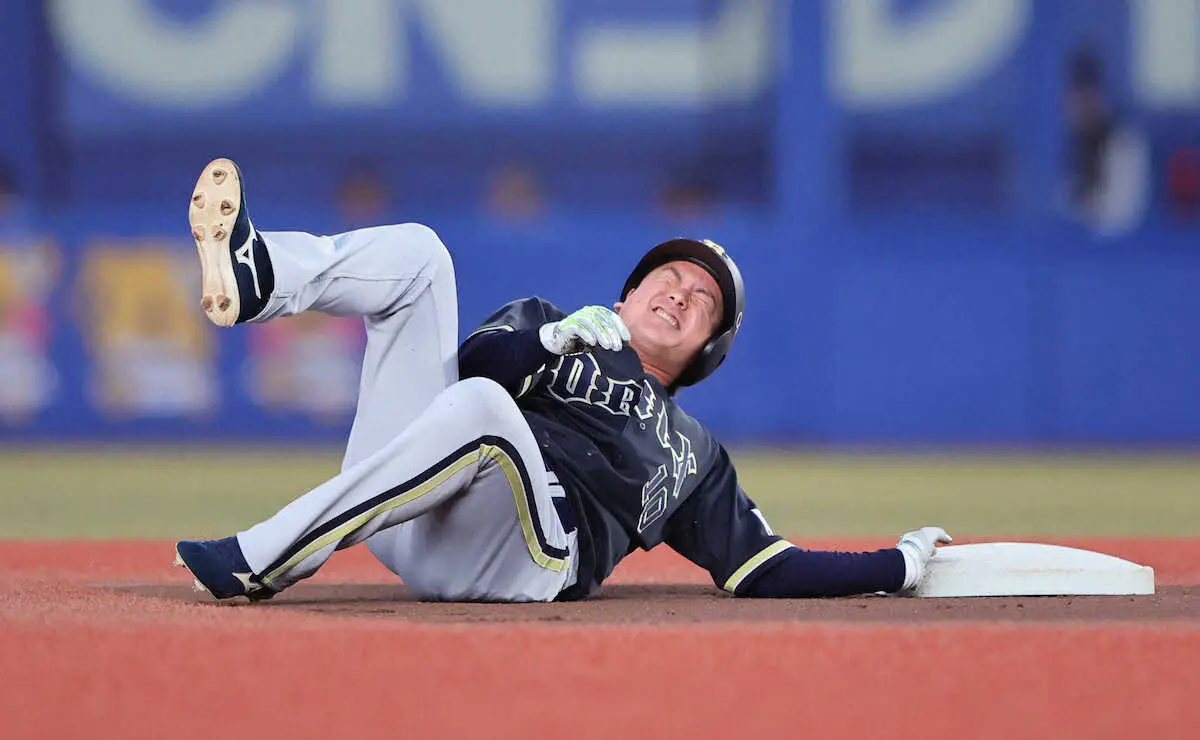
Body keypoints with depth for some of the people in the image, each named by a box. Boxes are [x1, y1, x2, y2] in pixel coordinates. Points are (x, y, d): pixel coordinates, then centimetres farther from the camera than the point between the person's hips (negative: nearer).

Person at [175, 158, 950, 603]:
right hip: (401, 517, 2)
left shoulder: (695, 457, 33)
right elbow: (476, 361, 10)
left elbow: (769, 573, 24)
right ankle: (248, 275, -40)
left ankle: (263, 563, -37)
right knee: (416, 250, -5)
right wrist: (555, 337, -9)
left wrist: (901, 567, 16)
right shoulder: (540, 325, 33)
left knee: (484, 409, -36)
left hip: (525, 559, -2)